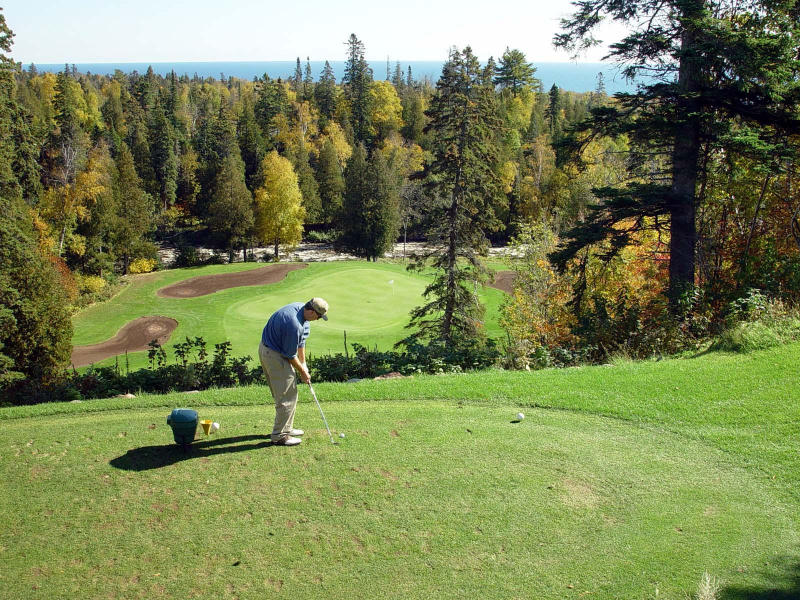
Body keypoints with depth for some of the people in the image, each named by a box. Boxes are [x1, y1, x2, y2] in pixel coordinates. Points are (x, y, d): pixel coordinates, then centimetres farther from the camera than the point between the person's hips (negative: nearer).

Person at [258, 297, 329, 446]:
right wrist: (302, 372, -4)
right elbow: (290, 355, -19)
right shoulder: (294, 325, -32)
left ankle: (286, 428, 29)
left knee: (288, 393, 18)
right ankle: (279, 435, 4)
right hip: (274, 355, -10)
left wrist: (303, 363, 11)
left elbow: (301, 339, 8)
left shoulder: (300, 307, -3)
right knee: (287, 396, -5)